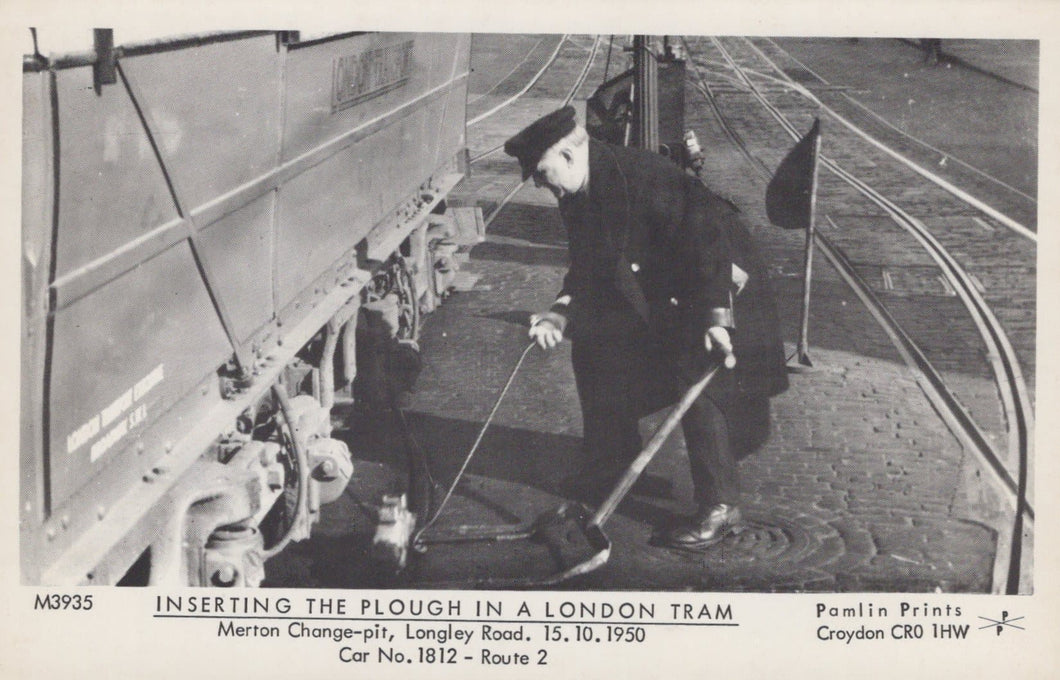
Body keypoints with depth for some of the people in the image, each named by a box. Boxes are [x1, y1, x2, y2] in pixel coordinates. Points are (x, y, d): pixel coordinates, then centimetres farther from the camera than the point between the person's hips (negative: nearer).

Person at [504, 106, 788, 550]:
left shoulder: (641, 177, -29)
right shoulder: (578, 198, 0)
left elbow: (705, 233, -33)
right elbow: (587, 268, 8)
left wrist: (716, 315, -36)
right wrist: (561, 313, -10)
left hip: (719, 286, -10)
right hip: (654, 294, 10)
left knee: (700, 386, -19)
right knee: (595, 348, 12)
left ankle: (720, 508, -10)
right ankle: (612, 469, 28)